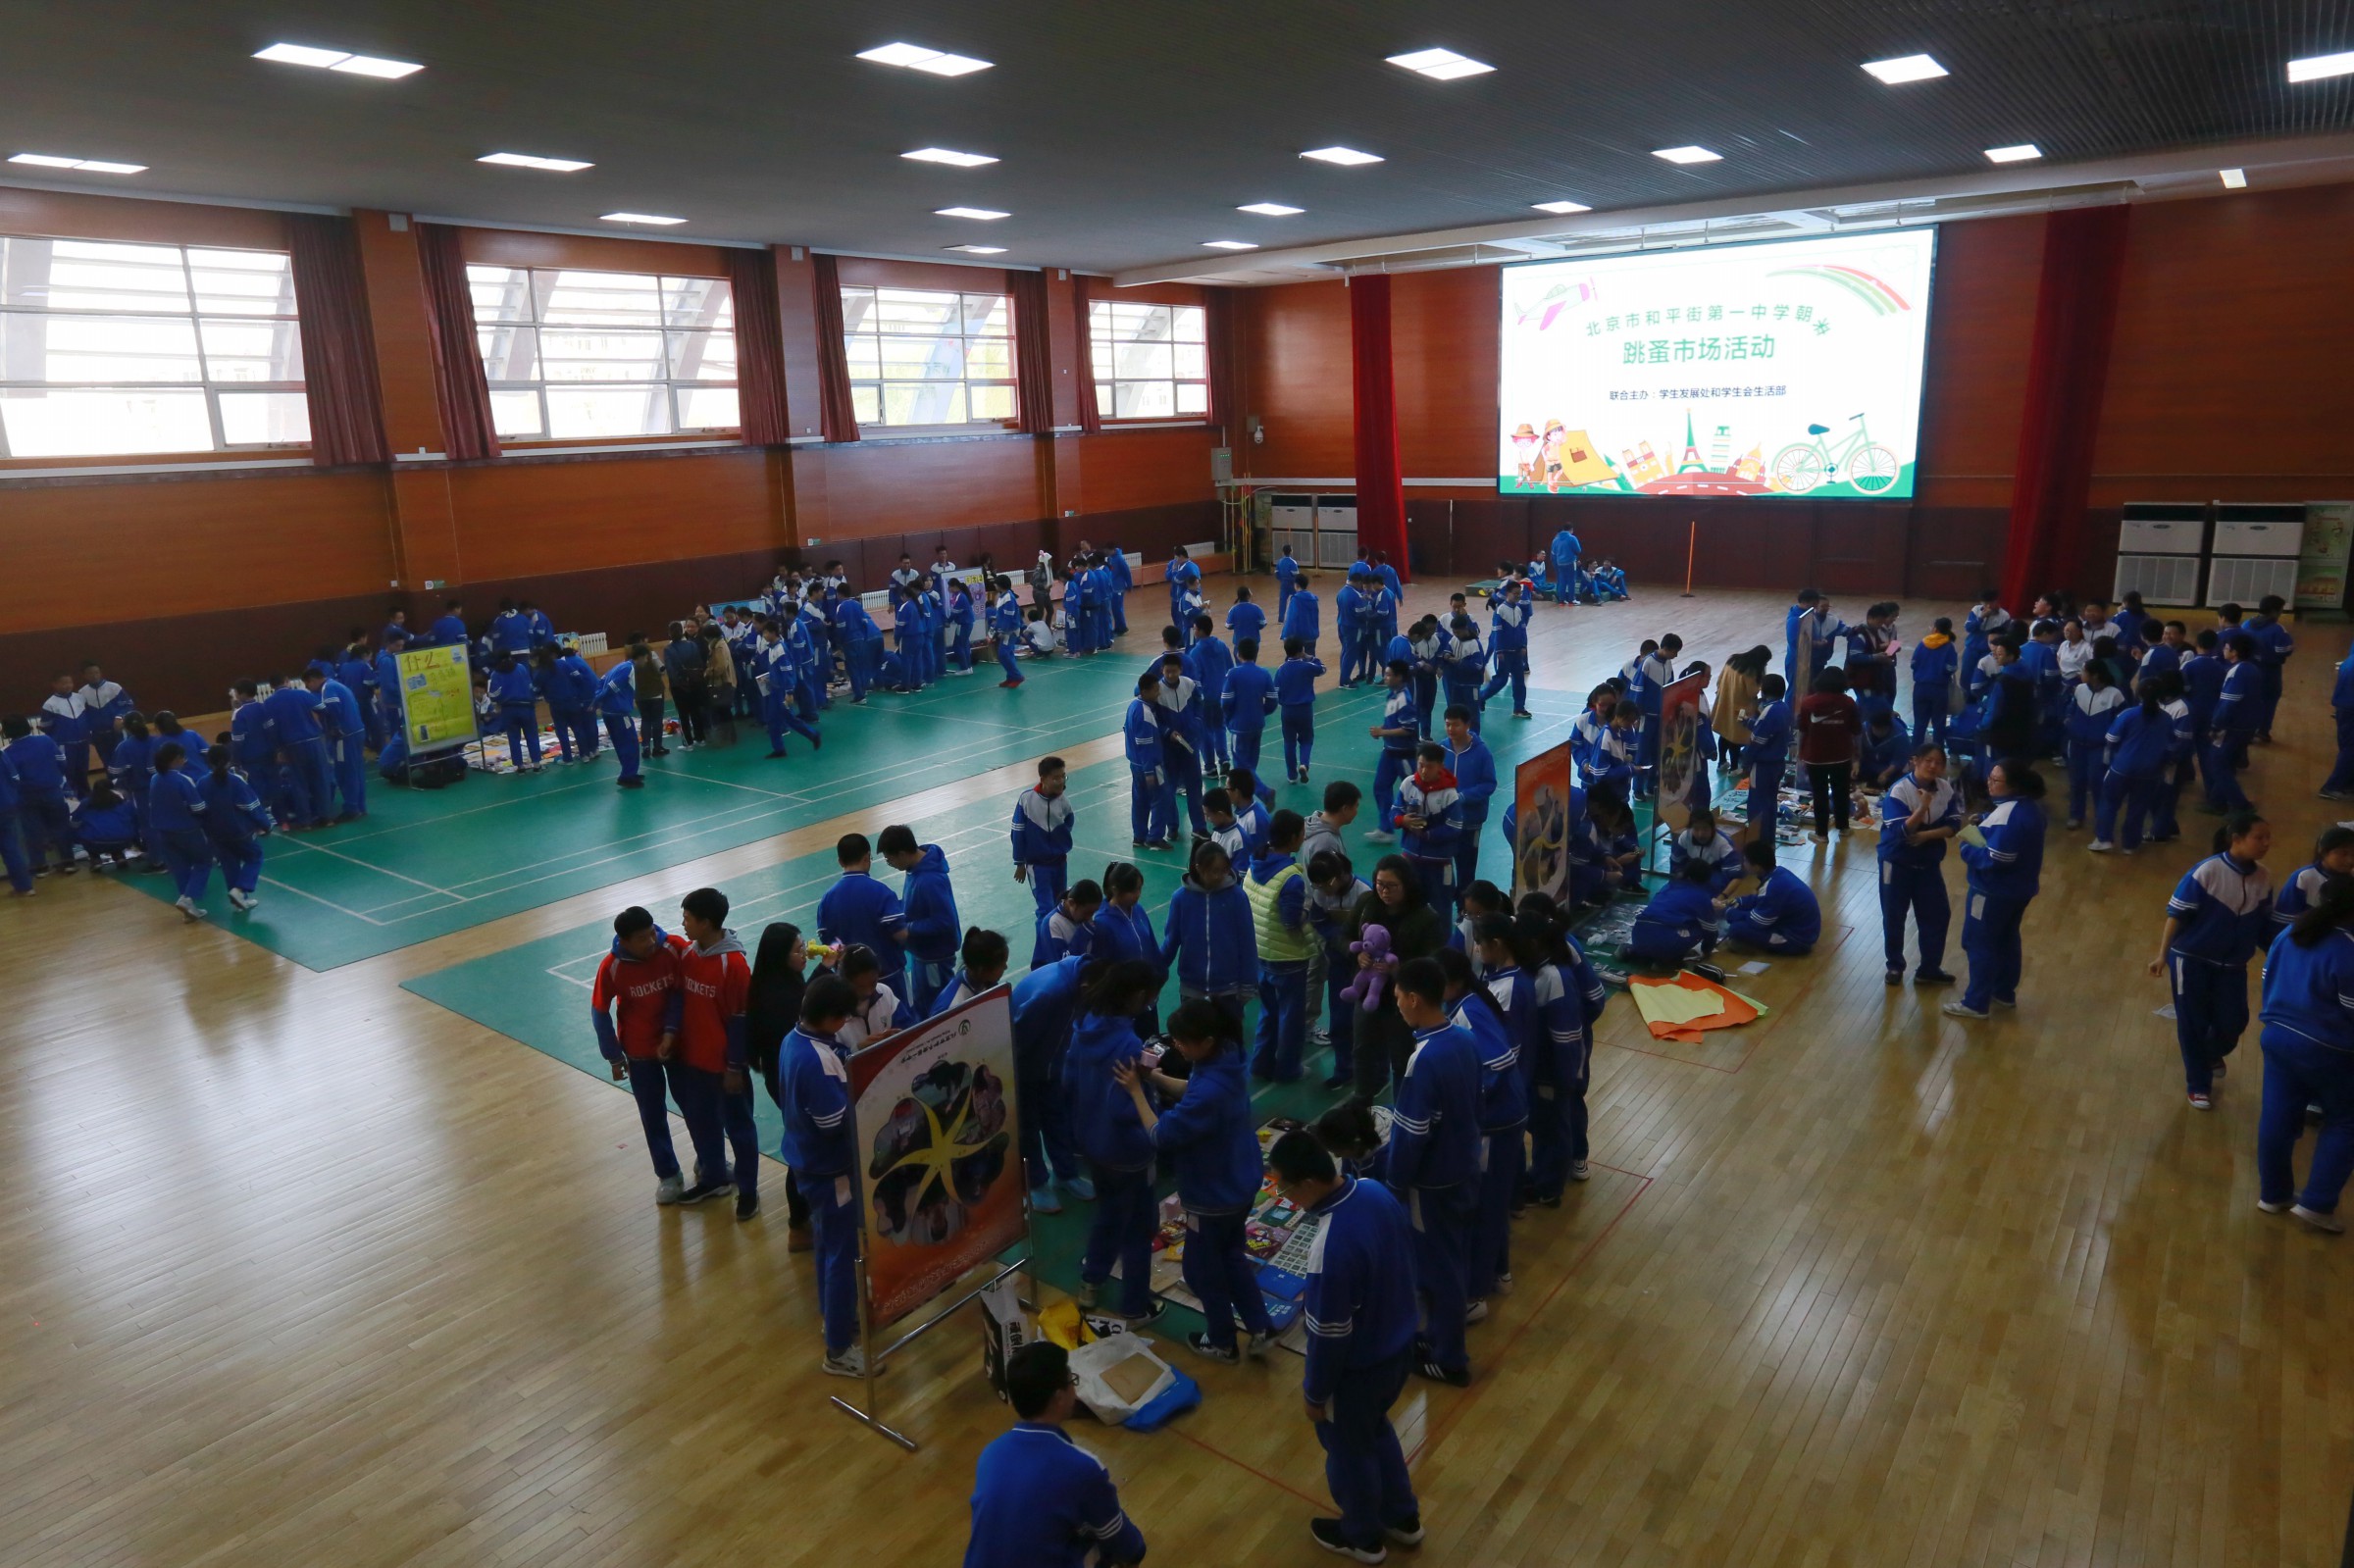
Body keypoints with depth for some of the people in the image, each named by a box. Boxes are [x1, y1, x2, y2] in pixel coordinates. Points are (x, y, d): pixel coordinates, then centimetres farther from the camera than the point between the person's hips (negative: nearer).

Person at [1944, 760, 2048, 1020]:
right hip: (2019, 888, 10)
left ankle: (1975, 1003, 11)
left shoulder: (2009, 816, -28)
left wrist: (1967, 846, -14)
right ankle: (2004, 993, 37)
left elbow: (1994, 859, -29)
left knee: (1979, 943, 2)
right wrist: (1984, 821, 2)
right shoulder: (2028, 807, 3)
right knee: (2006, 939, 22)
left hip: (1995, 891, -10)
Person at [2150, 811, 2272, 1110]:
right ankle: (2198, 1086, 23)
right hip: (2191, 959, -4)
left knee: (2233, 1022, 6)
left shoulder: (2263, 879, -4)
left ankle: (2212, 1056, 42)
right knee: (2193, 1023, 5)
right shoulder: (2206, 872, -20)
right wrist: (2163, 955, -18)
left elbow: (2264, 927, 6)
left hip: (2232, 964, 4)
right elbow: (2177, 915, -16)